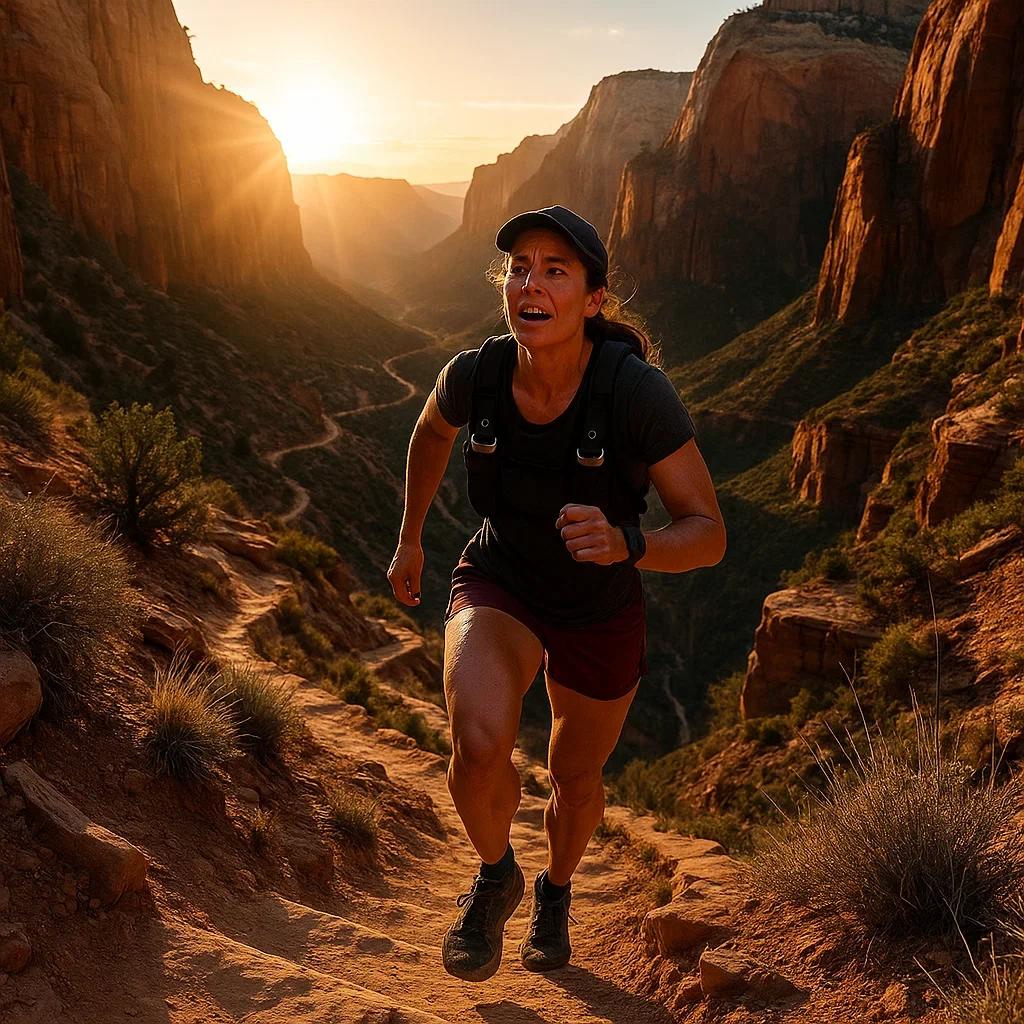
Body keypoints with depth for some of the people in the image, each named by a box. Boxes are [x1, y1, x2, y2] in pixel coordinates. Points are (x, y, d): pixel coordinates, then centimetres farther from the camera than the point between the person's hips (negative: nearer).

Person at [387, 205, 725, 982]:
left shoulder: (639, 392, -31)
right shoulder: (475, 374, -22)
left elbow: (708, 534, -25)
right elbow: (433, 430, 4)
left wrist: (623, 545, -45)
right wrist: (411, 538, 12)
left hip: (601, 613, 0)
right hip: (500, 589, 1)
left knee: (576, 779, 21)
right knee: (480, 746, -29)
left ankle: (556, 891, 59)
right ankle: (495, 876, 7)